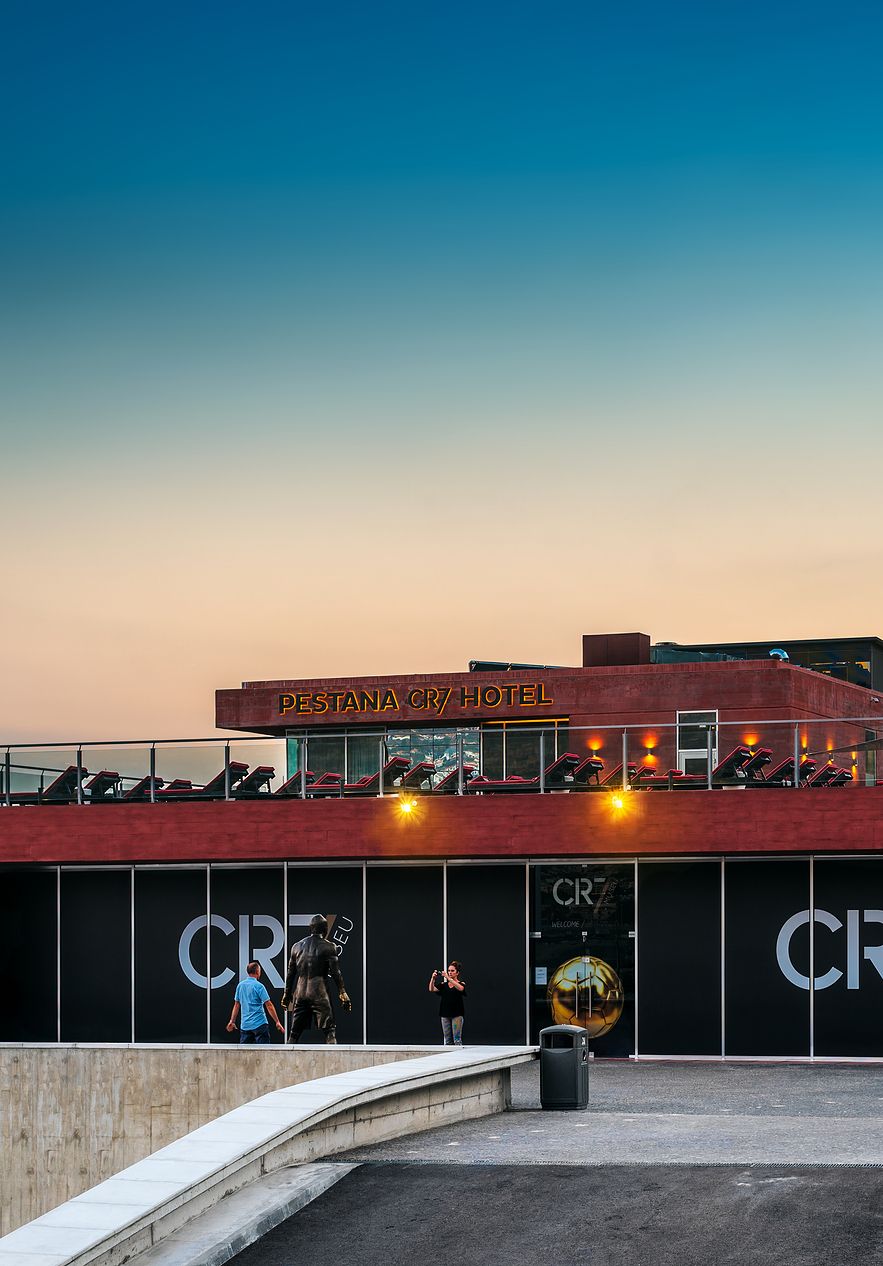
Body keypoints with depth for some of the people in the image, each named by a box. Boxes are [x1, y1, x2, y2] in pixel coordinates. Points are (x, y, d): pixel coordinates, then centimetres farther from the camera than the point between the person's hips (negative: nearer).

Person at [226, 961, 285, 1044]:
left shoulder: (240, 985, 7)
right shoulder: (258, 986, -10)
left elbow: (236, 1005, 13)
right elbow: (269, 1005, -11)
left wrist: (232, 1021, 20)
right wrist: (277, 1022, -8)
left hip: (245, 1025, 6)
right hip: (260, 1024, -6)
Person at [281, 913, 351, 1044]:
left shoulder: (297, 947, 11)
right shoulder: (328, 947, -4)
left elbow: (290, 973, 14)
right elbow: (335, 972, -5)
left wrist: (287, 994, 22)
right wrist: (343, 994, 0)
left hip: (300, 993, 5)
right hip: (319, 994, -5)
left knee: (295, 1032, 9)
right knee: (329, 1030, -3)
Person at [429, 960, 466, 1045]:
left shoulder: (461, 983, 2)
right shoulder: (444, 984, 13)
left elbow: (460, 988, -22)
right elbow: (432, 989, 1)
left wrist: (448, 978, -28)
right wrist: (433, 978, -16)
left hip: (456, 1015, -4)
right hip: (445, 1015, 4)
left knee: (457, 1039, -11)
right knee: (448, 1041, 3)